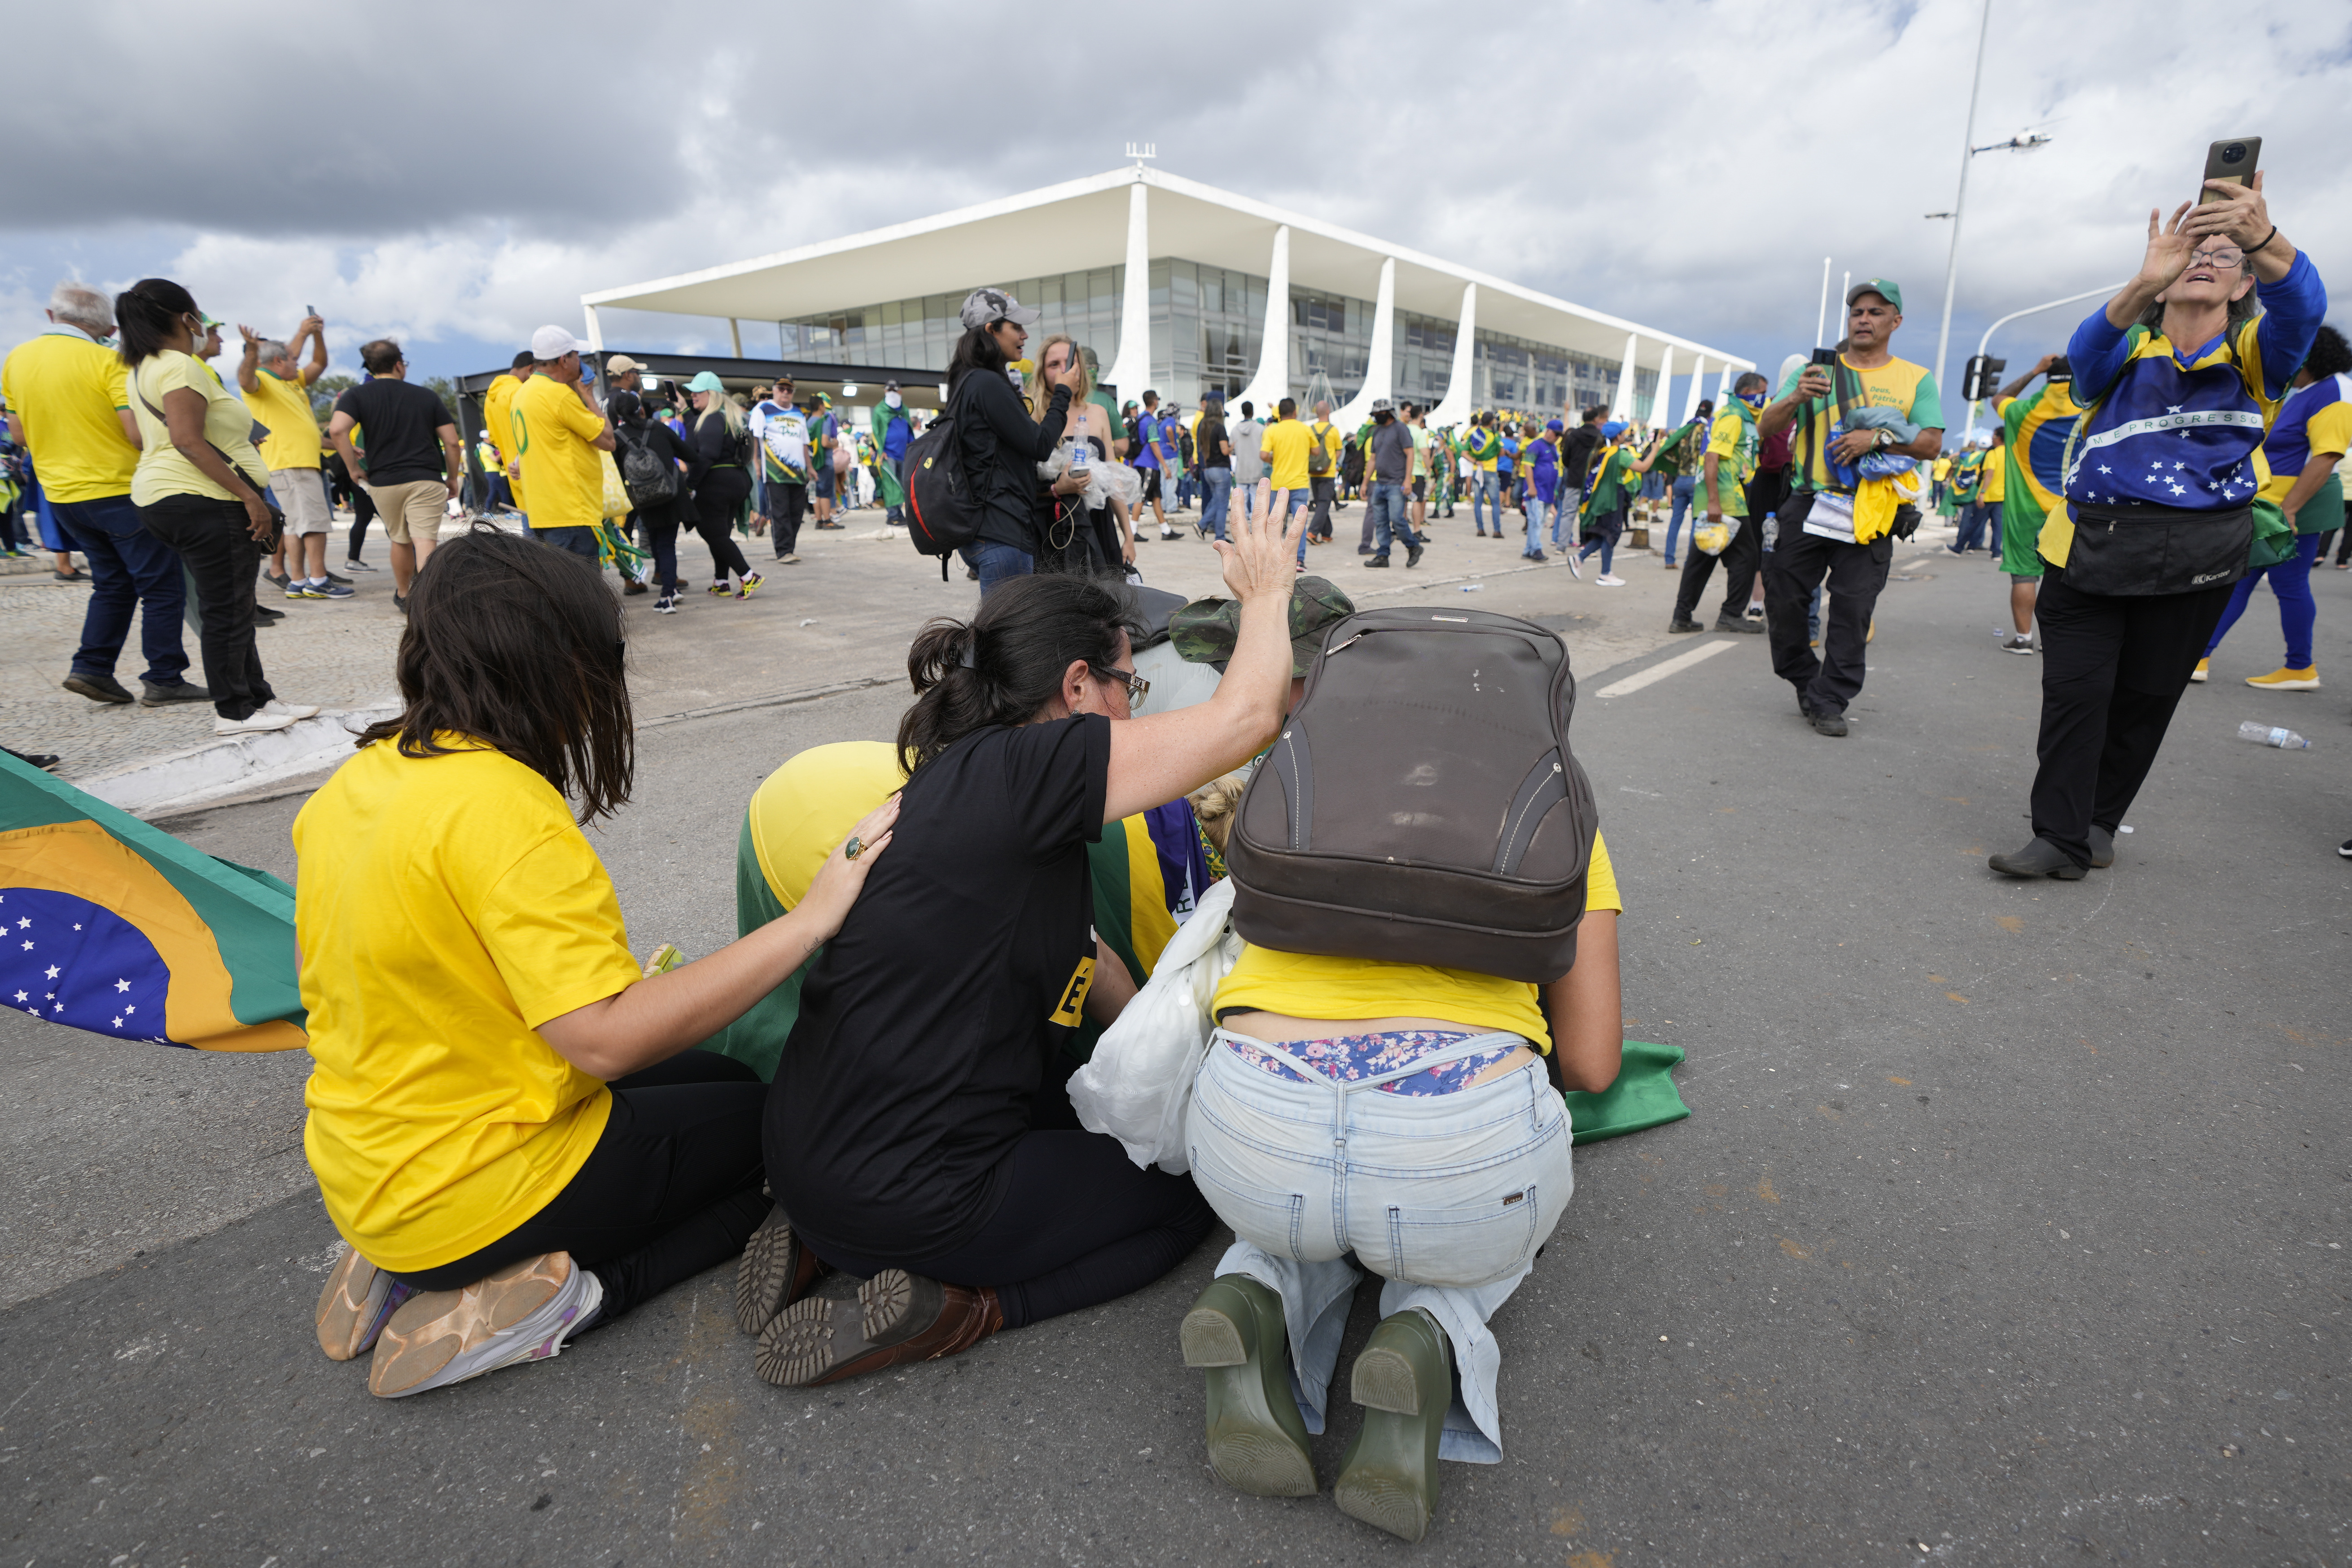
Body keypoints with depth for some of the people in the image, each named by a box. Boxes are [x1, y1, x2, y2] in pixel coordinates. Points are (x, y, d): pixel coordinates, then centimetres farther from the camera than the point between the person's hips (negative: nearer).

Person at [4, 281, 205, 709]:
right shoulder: (108, 362, -12)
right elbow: (139, 433, -20)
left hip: (61, 494, 7)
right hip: (119, 491, -7)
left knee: (113, 584, 17)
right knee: (162, 586, -2)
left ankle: (91, 669, 10)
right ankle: (163, 680, -3)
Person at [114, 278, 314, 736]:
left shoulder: (142, 370, 20)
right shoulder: (181, 367, -12)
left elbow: (145, 440, 24)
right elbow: (187, 440, -22)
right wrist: (251, 496, -23)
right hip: (203, 501, -10)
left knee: (232, 608, 13)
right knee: (226, 609, -5)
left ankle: (258, 698, 18)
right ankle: (233, 712, 0)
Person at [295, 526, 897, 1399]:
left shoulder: (355, 780, 1)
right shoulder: (500, 803, -27)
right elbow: (606, 1038, -31)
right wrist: (811, 919, -29)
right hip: (477, 1192, -8)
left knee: (725, 1078, 21)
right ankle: (560, 1295, -7)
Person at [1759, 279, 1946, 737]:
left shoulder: (1917, 379, 12)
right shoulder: (1816, 371, 13)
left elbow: (1931, 444, 1)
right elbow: (1766, 427, 3)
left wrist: (1877, 437, -15)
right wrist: (1796, 398, -17)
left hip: (1870, 514, -1)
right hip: (1808, 505, 1)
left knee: (1853, 611, -3)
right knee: (1784, 600, 0)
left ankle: (1830, 701, 4)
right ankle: (1806, 682, 19)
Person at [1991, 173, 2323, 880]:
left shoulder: (2255, 352, 7)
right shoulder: (2127, 347, 8)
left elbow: (2302, 309, -16)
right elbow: (2087, 353, -16)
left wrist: (2266, 240, -35)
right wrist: (2143, 283, -35)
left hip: (2195, 558, 1)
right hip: (2093, 547, -1)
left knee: (2146, 697, 8)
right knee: (2074, 692, -6)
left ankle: (2100, 820, 24)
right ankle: (2062, 837, 0)